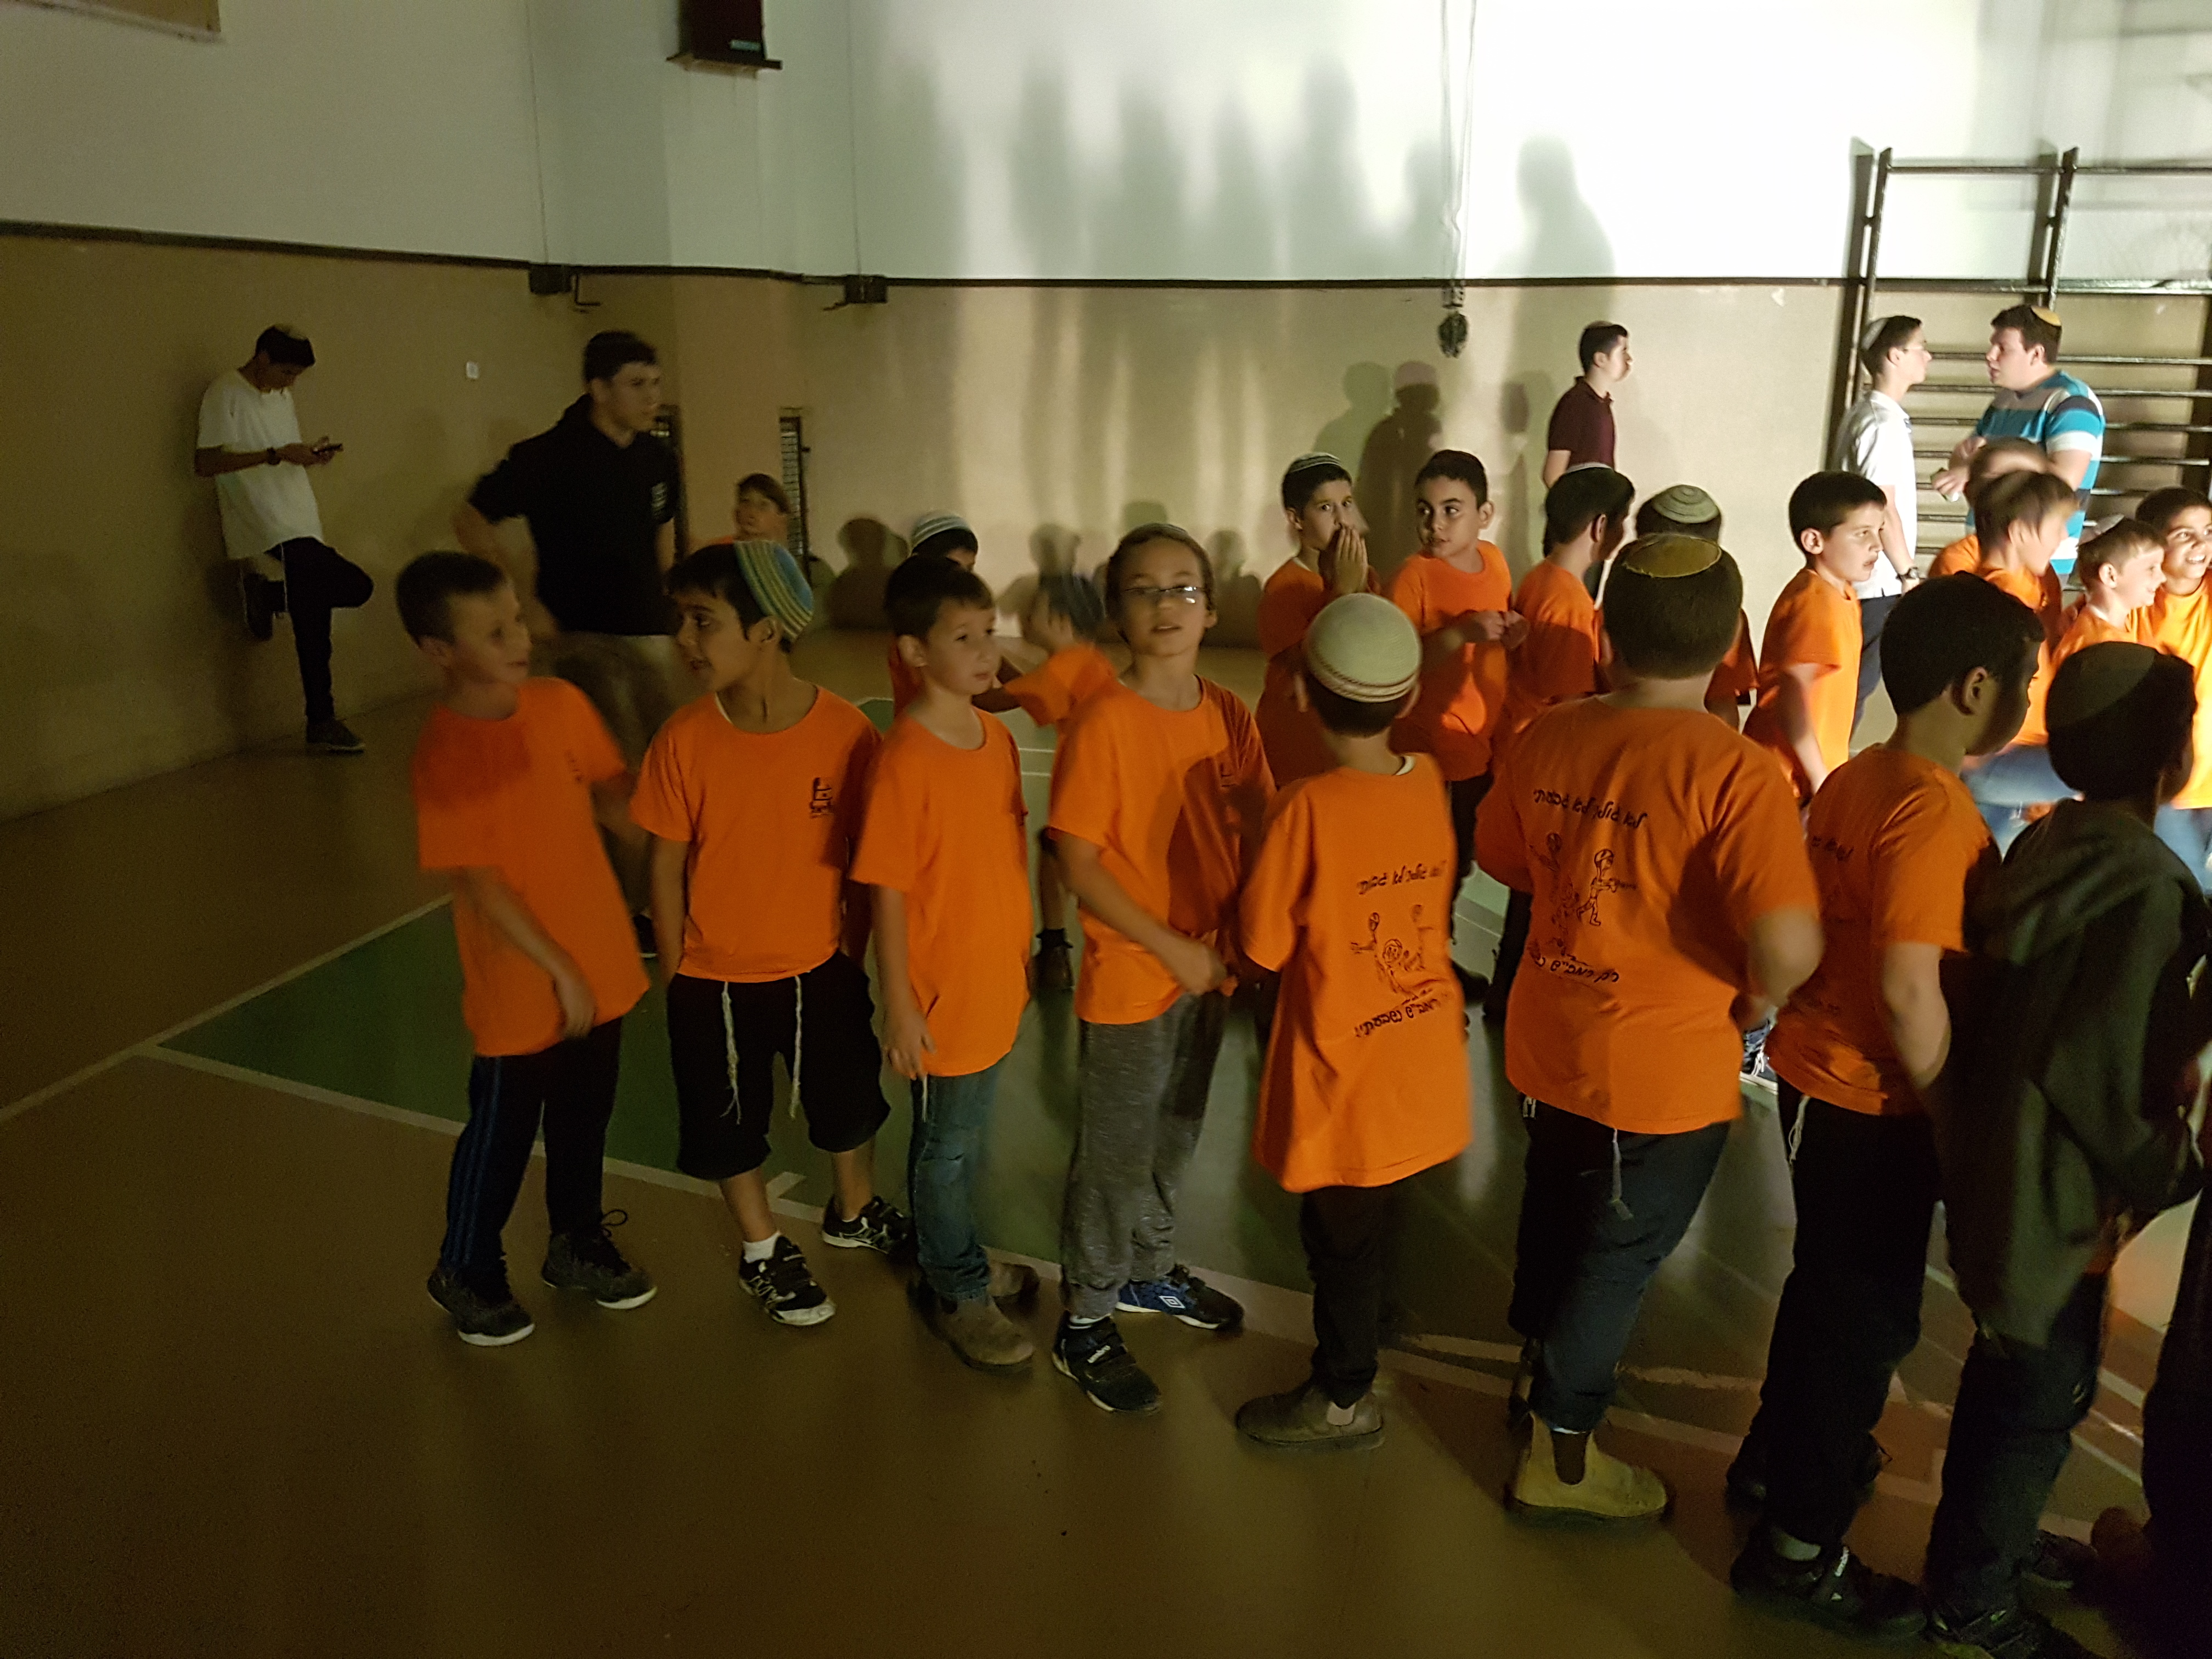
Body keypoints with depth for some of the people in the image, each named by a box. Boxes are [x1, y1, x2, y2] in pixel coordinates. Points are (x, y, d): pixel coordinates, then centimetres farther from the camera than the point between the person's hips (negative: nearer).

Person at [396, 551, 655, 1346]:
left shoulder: (560, 704, -4)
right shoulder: (443, 754, -20)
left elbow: (611, 796, 6)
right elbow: (481, 884, -18)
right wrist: (560, 973, -15)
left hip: (602, 966, 5)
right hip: (522, 990, -5)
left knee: (585, 1119, 22)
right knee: (501, 1133, 14)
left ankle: (577, 1242, 44)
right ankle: (465, 1271, 37)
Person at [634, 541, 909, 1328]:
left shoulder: (845, 731, -19)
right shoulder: (684, 739, -16)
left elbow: (861, 858, -8)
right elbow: (667, 866, -7)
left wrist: (851, 954, 0)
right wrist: (675, 979, -2)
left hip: (821, 967, 0)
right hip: (716, 980, 0)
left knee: (849, 1101, 21)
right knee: (731, 1125, 16)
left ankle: (854, 1212, 50)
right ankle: (764, 1251, 42)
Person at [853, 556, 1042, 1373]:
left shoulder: (997, 737, 1)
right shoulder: (904, 760, -21)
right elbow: (887, 893, -17)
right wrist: (899, 1006, -14)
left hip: (997, 985, 6)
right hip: (942, 997, -6)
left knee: (968, 1136, 23)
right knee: (946, 1145, 12)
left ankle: (955, 1256, 44)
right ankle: (955, 1292, 32)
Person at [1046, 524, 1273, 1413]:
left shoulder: (1228, 716, -1)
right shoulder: (1104, 725, -18)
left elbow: (1254, 831, 7)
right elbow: (1077, 861, -17)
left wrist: (1238, 939, -5)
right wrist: (1170, 948, -17)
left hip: (1208, 967, 6)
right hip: (1130, 976, -6)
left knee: (1174, 1138, 23)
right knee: (1114, 1156, 8)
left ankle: (1149, 1270, 45)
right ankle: (1085, 1323, 26)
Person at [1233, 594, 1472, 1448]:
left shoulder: (1307, 809, -24)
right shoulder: (1429, 782, -6)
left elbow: (1265, 944, -15)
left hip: (1345, 1064, -6)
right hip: (1421, 1050, 6)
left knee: (1340, 1230, 13)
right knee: (1374, 1215, 25)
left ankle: (1344, 1398, 31)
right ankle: (1355, 1346, 47)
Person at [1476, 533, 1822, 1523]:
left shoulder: (1549, 738, -8)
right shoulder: (1734, 771, -25)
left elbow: (1502, 859, 8)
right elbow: (1790, 944, -32)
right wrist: (1758, 1003, -11)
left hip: (1550, 1039, 6)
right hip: (1665, 1069, -5)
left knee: (1554, 1211, 28)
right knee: (1621, 1252, 15)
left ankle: (1540, 1373, 52)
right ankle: (1561, 1453, 30)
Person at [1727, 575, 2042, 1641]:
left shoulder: (1856, 778, 4)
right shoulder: (1936, 809, -23)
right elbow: (1910, 988, -28)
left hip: (1819, 1072, 9)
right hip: (1873, 1101, -9)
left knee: (1828, 1285, 25)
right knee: (1870, 1315, 6)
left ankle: (1779, 1456, 45)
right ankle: (1799, 1550, 20)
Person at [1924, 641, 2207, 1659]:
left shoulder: (2047, 846, 1)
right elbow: (2095, 1070, -26)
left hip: (1997, 1164, 8)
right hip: (2062, 1196, -8)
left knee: (2009, 1370, 26)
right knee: (2040, 1396, 10)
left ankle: (1987, 1541, 46)